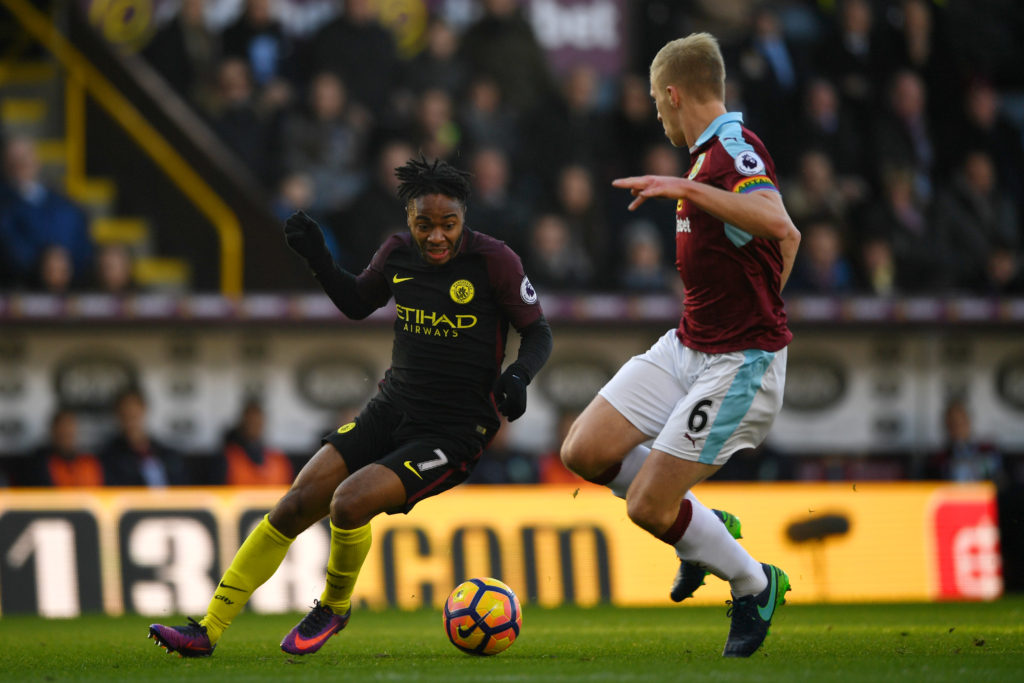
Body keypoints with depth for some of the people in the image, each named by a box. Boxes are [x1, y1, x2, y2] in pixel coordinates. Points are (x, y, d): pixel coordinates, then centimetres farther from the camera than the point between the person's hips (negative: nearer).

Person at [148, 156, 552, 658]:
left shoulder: (493, 260, -13)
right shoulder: (398, 253, 2)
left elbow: (538, 333, -2)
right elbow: (357, 304, 21)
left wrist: (518, 375, -22)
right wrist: (317, 259, 5)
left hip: (454, 433, -5)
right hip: (390, 410, 5)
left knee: (350, 500, -26)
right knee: (297, 504, -7)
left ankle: (334, 607, 4)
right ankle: (208, 630, -1)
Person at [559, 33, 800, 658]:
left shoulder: (735, 150, -17)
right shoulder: (711, 153, 13)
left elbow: (778, 224, -38)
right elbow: (790, 241, 25)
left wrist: (686, 188, -42)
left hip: (741, 362, -9)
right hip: (688, 346, 9)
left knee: (648, 507, -9)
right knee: (585, 452, 0)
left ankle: (755, 585, 16)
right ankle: (703, 529, 20)